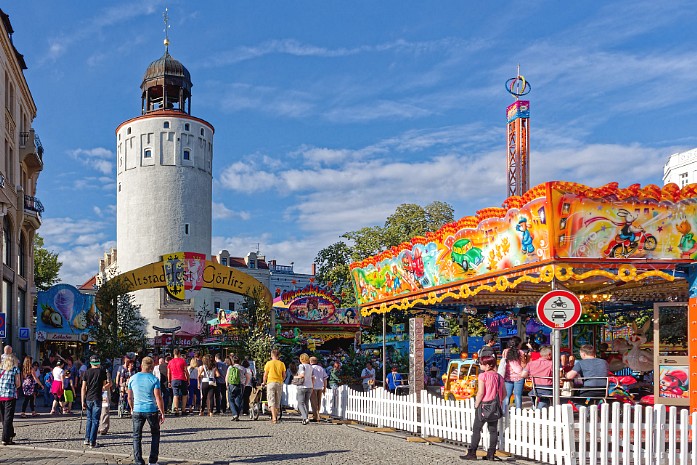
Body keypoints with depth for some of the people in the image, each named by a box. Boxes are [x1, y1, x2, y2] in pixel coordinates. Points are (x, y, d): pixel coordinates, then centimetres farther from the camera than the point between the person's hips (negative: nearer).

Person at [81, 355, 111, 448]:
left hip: (88, 398, 3)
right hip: (97, 399, -3)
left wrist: (83, 401, 3)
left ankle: (87, 439, 17)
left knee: (89, 419, 17)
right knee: (95, 421, 1)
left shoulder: (87, 372, 4)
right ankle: (92, 442, -1)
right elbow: (105, 385, 2)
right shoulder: (102, 371, -2)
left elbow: (83, 388, 1)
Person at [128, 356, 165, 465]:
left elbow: (129, 397, 10)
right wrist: (162, 413, -5)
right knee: (155, 434, 15)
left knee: (137, 436, 10)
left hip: (137, 410, 2)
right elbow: (158, 398, -12)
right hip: (152, 410, -2)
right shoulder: (154, 379, -8)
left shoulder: (133, 378, 2)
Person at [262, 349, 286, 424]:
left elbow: (265, 375, 1)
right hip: (279, 383, 3)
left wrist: (264, 382, 18)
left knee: (271, 401, -5)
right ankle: (275, 417, 22)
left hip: (271, 382, -3)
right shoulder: (281, 364, 4)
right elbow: (284, 375, 6)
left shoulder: (269, 363, -3)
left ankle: (274, 418, -18)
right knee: (277, 401, 14)